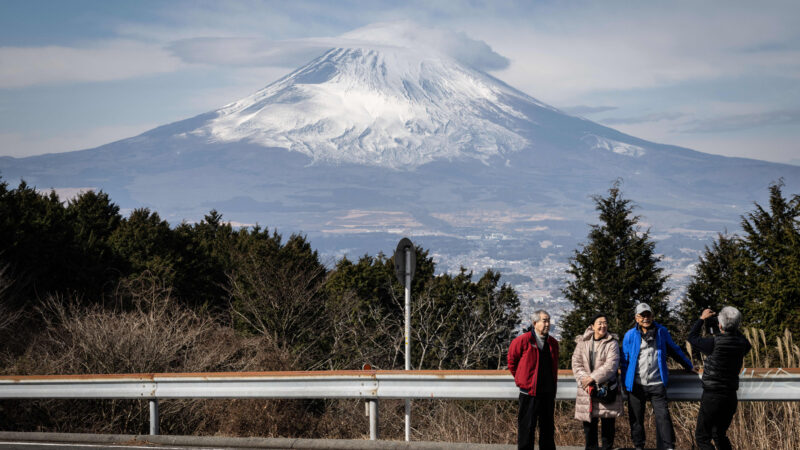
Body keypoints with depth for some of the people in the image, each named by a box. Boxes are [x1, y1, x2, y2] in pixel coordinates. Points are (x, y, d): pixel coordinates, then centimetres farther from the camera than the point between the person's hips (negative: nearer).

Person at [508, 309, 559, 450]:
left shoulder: (553, 343, 8)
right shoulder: (522, 340, -9)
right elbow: (512, 360, 3)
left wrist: (553, 385, 15)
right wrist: (520, 378, 6)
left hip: (548, 392, 5)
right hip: (529, 392, -5)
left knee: (548, 427, 12)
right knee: (527, 427, -1)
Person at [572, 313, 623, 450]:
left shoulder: (612, 343, -2)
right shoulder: (582, 342, 6)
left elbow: (611, 365, -12)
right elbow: (576, 363, 2)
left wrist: (593, 377, -19)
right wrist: (584, 380, -13)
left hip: (607, 389, -2)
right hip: (586, 390, 2)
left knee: (608, 423, 2)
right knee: (589, 423, 6)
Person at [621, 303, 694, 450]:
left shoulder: (662, 332, 6)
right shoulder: (630, 335, 3)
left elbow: (674, 351, 20)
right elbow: (624, 360, 9)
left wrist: (689, 366, 25)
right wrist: (625, 382, 6)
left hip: (657, 384, 0)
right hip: (636, 385, 0)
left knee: (663, 416, -7)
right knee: (636, 418, 7)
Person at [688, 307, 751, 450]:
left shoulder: (714, 343, -18)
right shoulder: (742, 345, -2)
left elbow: (692, 338, 0)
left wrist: (702, 319, 13)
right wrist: (733, 329, 27)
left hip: (712, 397, -6)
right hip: (731, 398, 6)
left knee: (702, 437, 3)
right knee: (719, 434, 23)